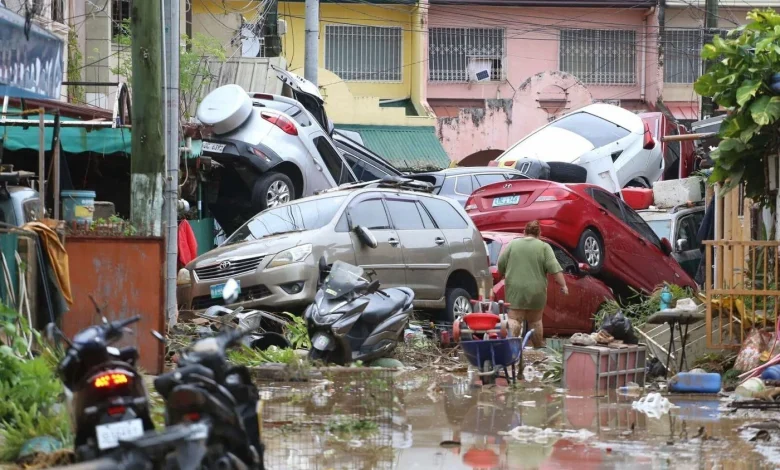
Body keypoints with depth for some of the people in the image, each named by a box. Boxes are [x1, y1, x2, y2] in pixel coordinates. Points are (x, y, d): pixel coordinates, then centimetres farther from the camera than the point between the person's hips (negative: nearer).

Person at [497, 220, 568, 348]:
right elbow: (554, 268, -7)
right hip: (536, 290, 0)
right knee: (535, 321, 11)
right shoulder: (544, 247, 0)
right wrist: (563, 285, -6)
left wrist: (505, 275, 23)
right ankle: (539, 348, 19)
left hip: (515, 289, 0)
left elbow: (501, 264, 6)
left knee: (515, 320, -4)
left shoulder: (513, 244, 5)